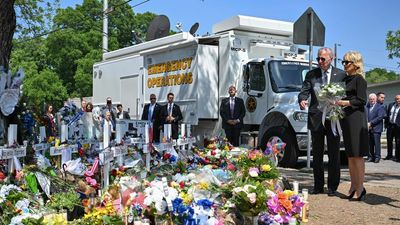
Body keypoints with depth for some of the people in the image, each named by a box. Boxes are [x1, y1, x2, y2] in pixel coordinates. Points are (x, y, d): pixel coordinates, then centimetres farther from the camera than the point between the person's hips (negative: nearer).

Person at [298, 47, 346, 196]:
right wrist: (302, 100, -23)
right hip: (316, 119, 2)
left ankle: (333, 187, 12)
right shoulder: (311, 75, 9)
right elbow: (304, 91, -1)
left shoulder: (341, 75, 4)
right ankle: (318, 186, 18)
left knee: (334, 155, 3)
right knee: (317, 155, 9)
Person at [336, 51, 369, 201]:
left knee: (357, 155, -7)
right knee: (350, 155, 10)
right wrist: (337, 102, 4)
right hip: (346, 119, 8)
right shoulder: (346, 79, 18)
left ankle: (360, 187, -2)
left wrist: (344, 102, -20)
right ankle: (353, 186, 17)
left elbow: (361, 100, -13)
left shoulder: (359, 79, -5)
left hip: (356, 119, -8)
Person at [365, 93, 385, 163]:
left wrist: (371, 123, -13)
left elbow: (380, 117, -10)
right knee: (370, 144, 5)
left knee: (376, 143, -5)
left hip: (376, 128, -4)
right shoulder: (366, 106, 14)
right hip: (368, 128, 4)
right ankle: (371, 157, 11)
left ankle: (377, 157, 0)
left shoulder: (380, 107, 0)